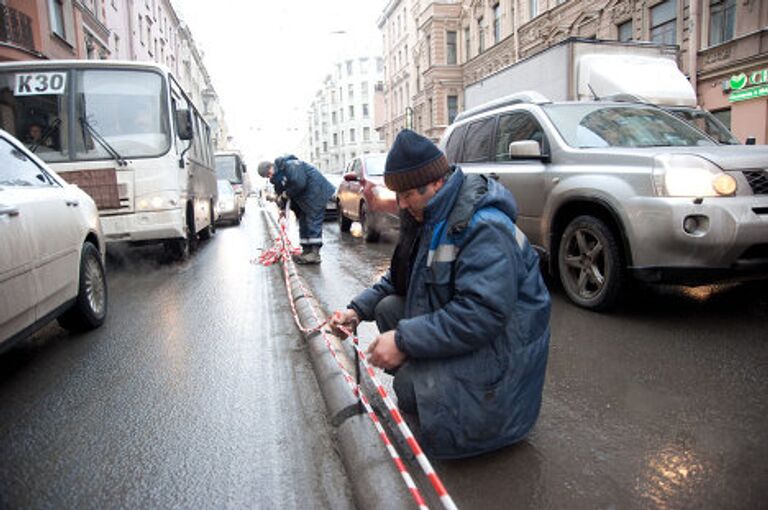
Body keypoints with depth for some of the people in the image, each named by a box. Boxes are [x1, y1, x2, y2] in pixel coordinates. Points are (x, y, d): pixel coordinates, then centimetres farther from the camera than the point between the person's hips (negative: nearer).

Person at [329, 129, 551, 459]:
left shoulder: (485, 229, -27)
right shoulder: (429, 218, 5)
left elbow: (482, 314, -34)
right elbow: (398, 279, 14)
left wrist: (405, 341, -31)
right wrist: (358, 310, 0)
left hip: (498, 343, -9)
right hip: (449, 323, 9)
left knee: (409, 387, -23)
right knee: (388, 307, -2)